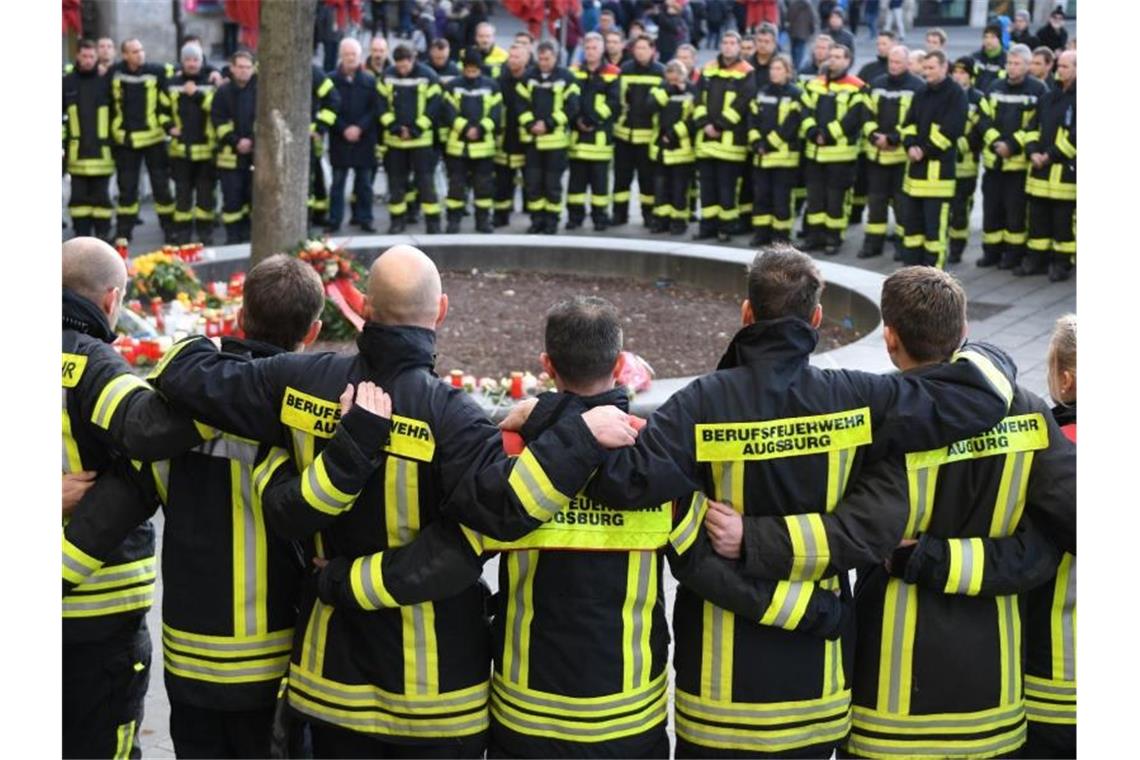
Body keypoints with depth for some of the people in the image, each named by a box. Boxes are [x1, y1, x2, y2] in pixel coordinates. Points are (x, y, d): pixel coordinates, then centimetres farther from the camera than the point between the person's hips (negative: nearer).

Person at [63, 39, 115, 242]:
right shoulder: (67, 82, 6)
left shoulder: (105, 81, 2)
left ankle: (102, 233, 10)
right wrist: (60, 140, 5)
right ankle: (81, 234, 9)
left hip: (101, 149, -1)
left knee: (101, 193, 3)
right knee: (79, 194, 3)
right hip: (77, 149, 1)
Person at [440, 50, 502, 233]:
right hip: (457, 144, 0)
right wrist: (466, 128, -17)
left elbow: (495, 114, -2)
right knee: (456, 183, 3)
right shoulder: (452, 87, 4)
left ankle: (483, 219, 14)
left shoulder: (492, 86, 5)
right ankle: (454, 219, 11)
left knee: (484, 184, 5)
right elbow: (448, 113, -5)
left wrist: (480, 129, -16)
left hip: (483, 144, 1)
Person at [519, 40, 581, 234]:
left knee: (552, 182, 1)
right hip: (532, 138, 3)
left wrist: (548, 124, -14)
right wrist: (530, 124, -10)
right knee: (532, 180, 4)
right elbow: (522, 104, 6)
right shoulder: (529, 77, 8)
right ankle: (537, 219, 14)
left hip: (556, 138, -3)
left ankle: (552, 220, 11)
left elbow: (571, 106, -8)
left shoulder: (566, 78, -3)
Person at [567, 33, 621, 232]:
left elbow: (614, 102, -6)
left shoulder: (612, 74, 0)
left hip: (601, 135, -3)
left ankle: (600, 216, 7)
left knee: (599, 177, 0)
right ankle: (575, 215, 11)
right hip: (577, 133, 3)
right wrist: (577, 119, -6)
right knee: (576, 177, 5)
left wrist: (594, 119, -12)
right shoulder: (574, 72, 11)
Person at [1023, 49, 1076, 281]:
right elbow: (1034, 127, 16)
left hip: (1066, 170, -7)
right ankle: (1036, 259, 21)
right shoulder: (1048, 97, 15)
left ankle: (1062, 262, 8)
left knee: (1063, 220, -1)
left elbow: (1076, 135, -15)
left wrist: (1051, 155, -15)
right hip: (1040, 168, 7)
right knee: (1037, 216, 11)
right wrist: (1032, 151, -1)